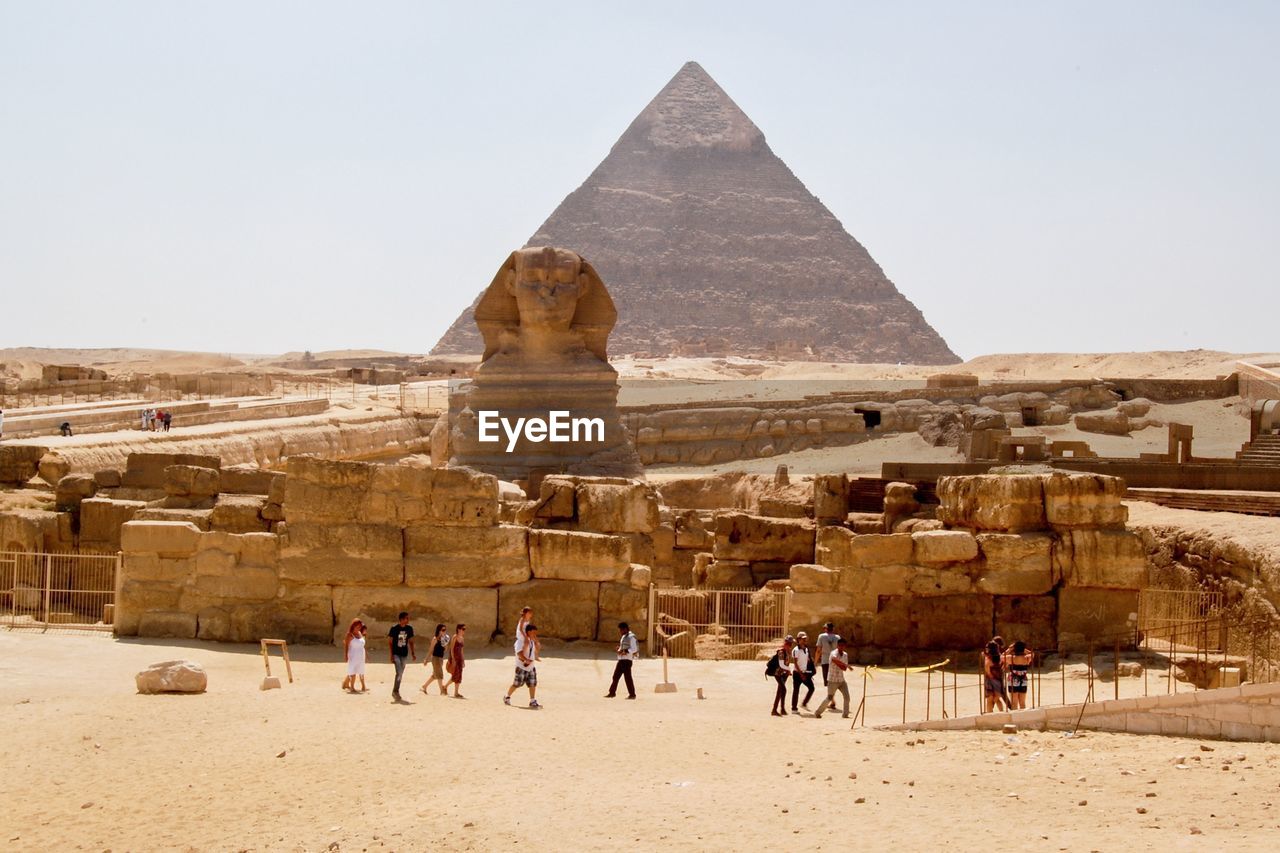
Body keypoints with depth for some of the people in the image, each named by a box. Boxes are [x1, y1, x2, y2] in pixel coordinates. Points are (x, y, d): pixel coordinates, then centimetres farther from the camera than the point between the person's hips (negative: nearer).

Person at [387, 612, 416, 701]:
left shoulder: (409, 628, 2)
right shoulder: (394, 628, -11)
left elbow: (410, 642, 12)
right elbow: (389, 642, -7)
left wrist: (413, 653, 6)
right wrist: (391, 655, -12)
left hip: (404, 654, 5)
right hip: (396, 654, -5)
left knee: (400, 674, 9)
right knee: (399, 673, -16)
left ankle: (396, 691, 20)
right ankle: (395, 691, -5)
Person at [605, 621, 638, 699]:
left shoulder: (631, 637, -11)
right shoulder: (624, 637, 18)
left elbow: (634, 649, -17)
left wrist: (624, 651, -25)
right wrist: (619, 649, 5)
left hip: (627, 660, -9)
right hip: (621, 660, 9)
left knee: (627, 677, -5)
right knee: (615, 676, 9)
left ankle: (632, 694, 2)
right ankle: (612, 692, 14)